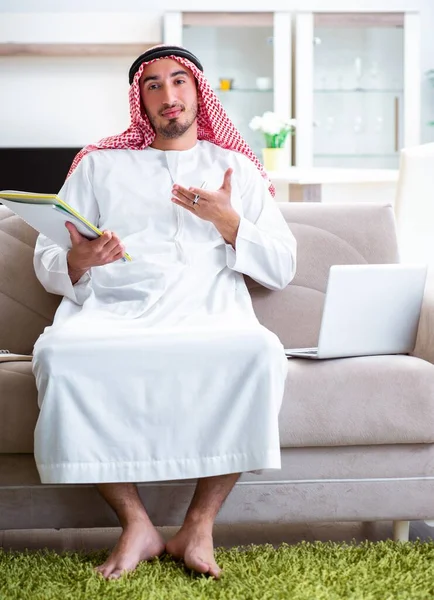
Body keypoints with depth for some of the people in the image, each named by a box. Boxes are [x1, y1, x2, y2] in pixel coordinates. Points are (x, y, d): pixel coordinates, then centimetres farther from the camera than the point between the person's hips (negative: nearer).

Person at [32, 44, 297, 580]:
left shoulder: (236, 169, 23)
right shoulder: (100, 165, 23)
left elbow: (281, 269, 15)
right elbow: (46, 264, 14)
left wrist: (227, 221, -1)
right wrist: (79, 261, -10)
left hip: (209, 314, 0)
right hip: (112, 312, 0)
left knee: (259, 350, -35)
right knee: (57, 353, -34)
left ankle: (199, 525, -22)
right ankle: (134, 523, -20)